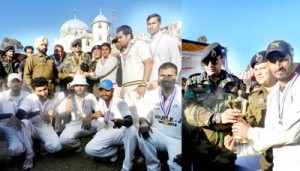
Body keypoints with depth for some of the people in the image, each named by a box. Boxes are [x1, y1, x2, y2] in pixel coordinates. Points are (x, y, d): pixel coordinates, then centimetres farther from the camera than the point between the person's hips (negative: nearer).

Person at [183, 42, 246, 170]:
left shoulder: (236, 83, 8)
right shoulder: (193, 83, 5)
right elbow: (190, 109, -11)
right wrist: (218, 117, -25)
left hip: (226, 146, 1)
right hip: (199, 145, 0)